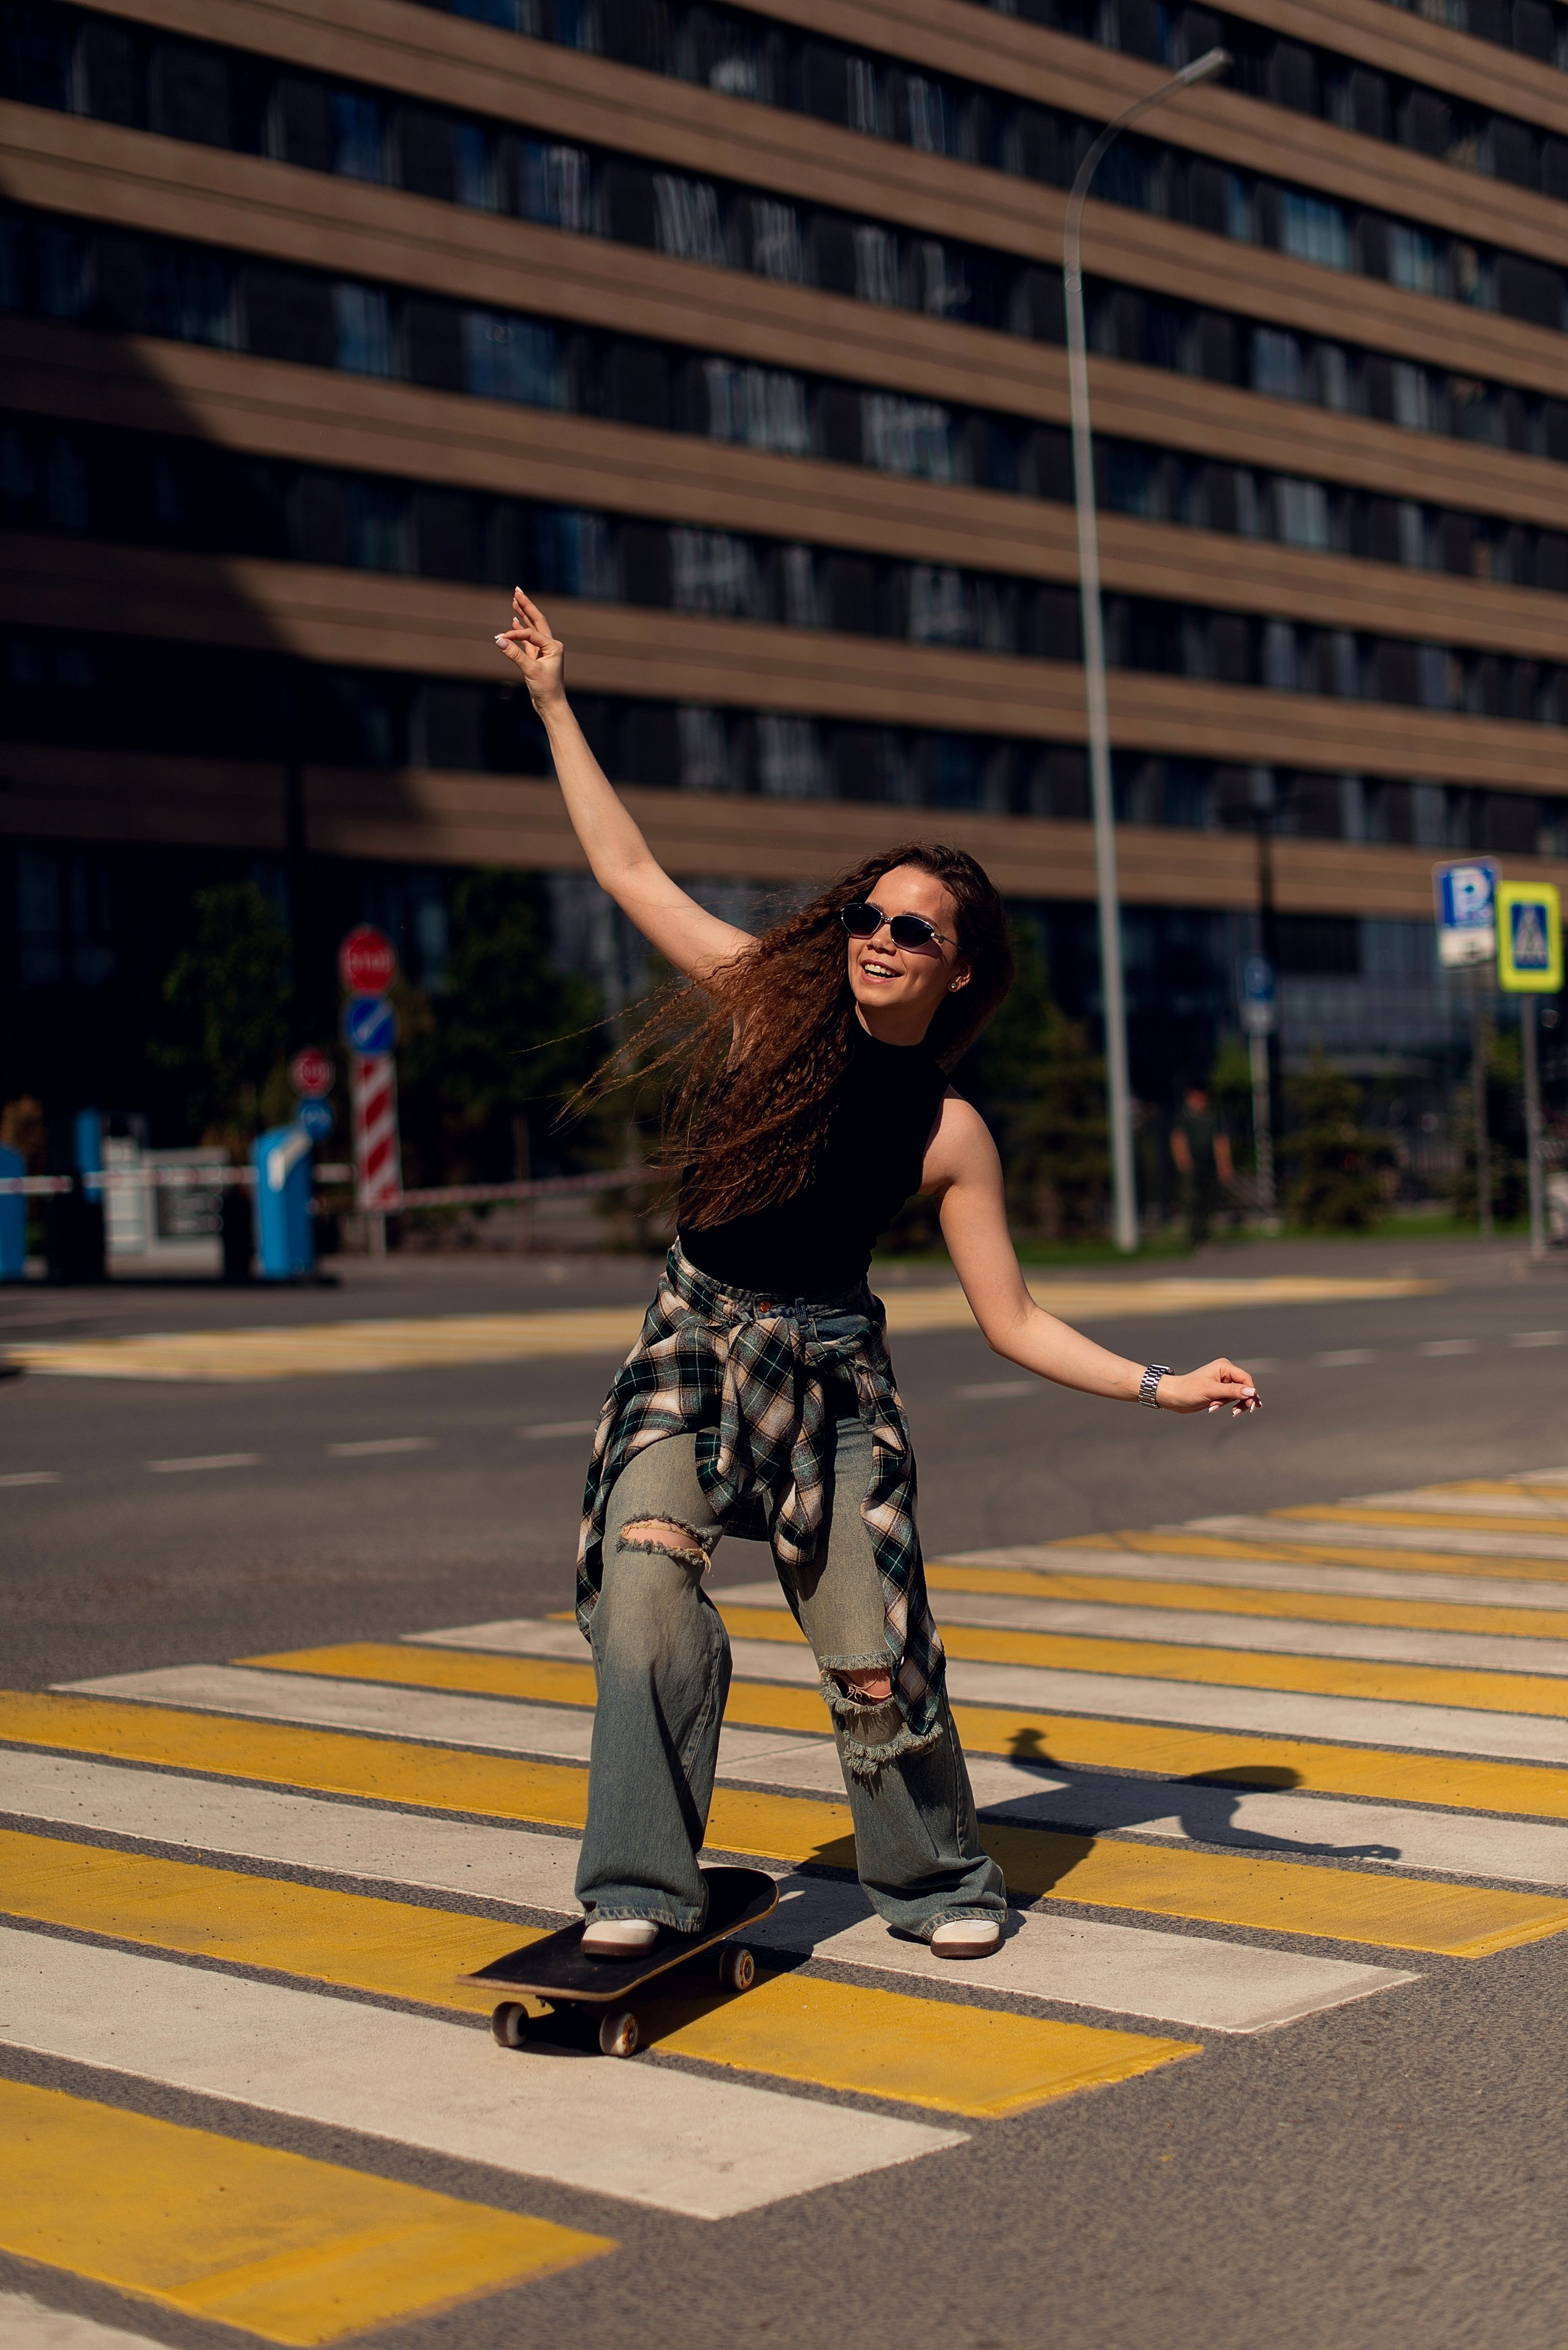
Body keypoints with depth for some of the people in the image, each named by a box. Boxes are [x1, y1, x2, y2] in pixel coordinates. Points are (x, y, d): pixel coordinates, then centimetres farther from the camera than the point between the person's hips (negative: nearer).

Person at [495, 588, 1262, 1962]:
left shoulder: (948, 1133, -3)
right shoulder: (773, 1004, -2)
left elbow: (1012, 1320, -1)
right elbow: (629, 871, 3)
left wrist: (1160, 1387, -11)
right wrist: (554, 705, 6)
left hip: (831, 1374, 0)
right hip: (695, 1350, 1)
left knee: (872, 1660, -2)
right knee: (646, 1590, -22)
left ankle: (937, 1877, 24)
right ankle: (640, 1888, -15)